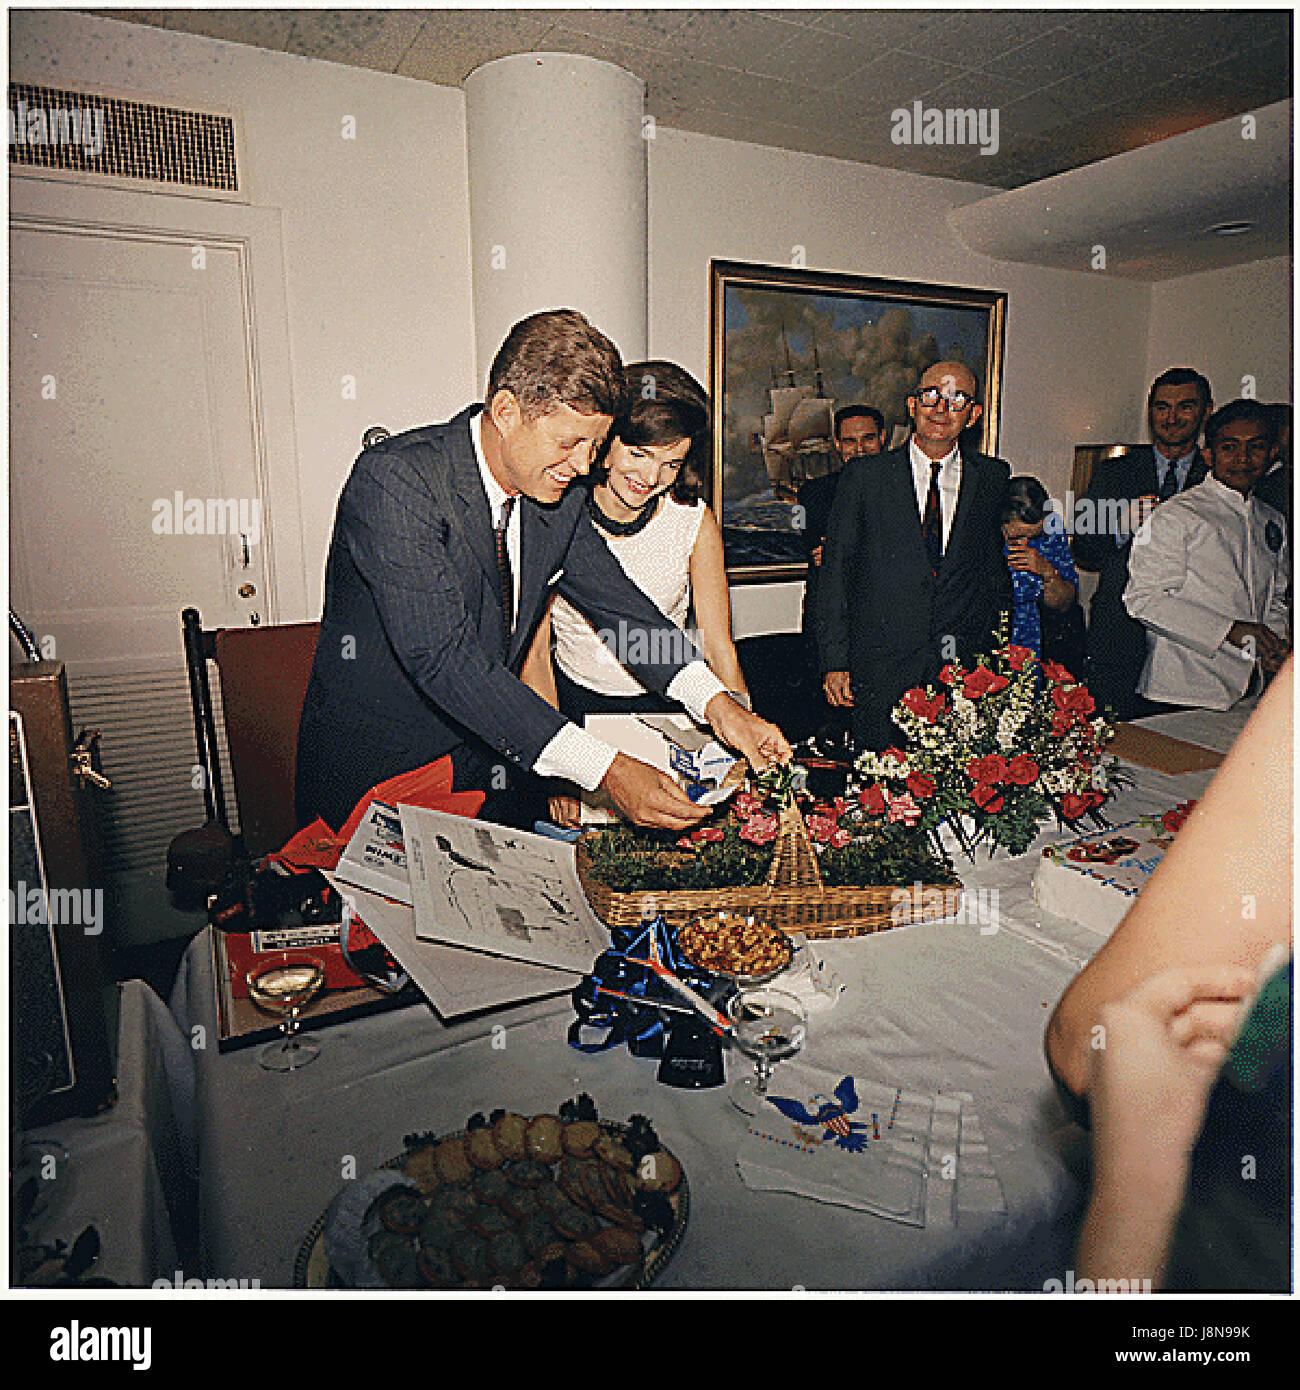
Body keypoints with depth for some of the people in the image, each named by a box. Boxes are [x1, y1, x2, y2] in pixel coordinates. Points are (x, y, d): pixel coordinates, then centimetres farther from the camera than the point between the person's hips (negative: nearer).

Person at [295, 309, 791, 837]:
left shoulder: (561, 498, -4)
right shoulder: (396, 478, -24)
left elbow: (615, 601, 2)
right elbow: (443, 656, -32)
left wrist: (716, 703, -15)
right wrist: (603, 769, -37)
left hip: (491, 768, 5)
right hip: (369, 777, -5)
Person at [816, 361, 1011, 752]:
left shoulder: (993, 478, 9)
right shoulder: (864, 478, 2)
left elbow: (996, 571, 15)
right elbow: (835, 574, 2)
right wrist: (835, 662, -3)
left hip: (966, 671, 2)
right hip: (882, 671, -1)